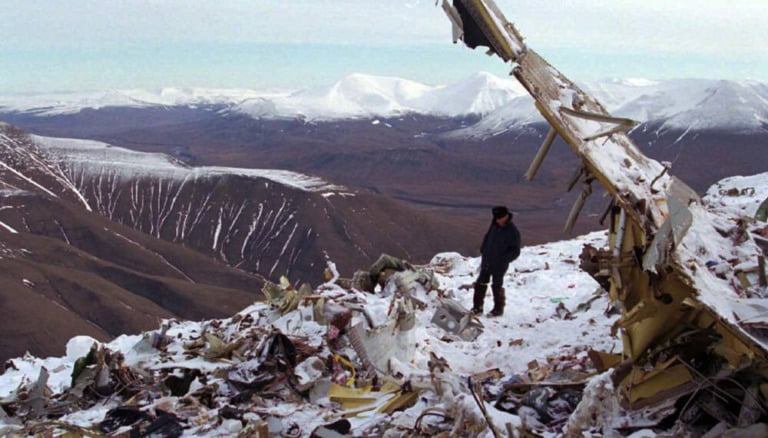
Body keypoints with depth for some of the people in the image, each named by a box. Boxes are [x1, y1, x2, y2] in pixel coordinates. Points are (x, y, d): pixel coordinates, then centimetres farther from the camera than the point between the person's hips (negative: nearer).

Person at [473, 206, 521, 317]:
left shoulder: (513, 232, -18)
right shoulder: (494, 225, 0)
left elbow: (515, 251, -15)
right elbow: (487, 236, 18)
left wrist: (503, 259, -24)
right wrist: (483, 250, 11)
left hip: (499, 265, -6)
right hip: (487, 261, 7)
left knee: (497, 286, 5)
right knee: (480, 283, 11)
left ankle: (498, 309, 21)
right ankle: (477, 307, 22)